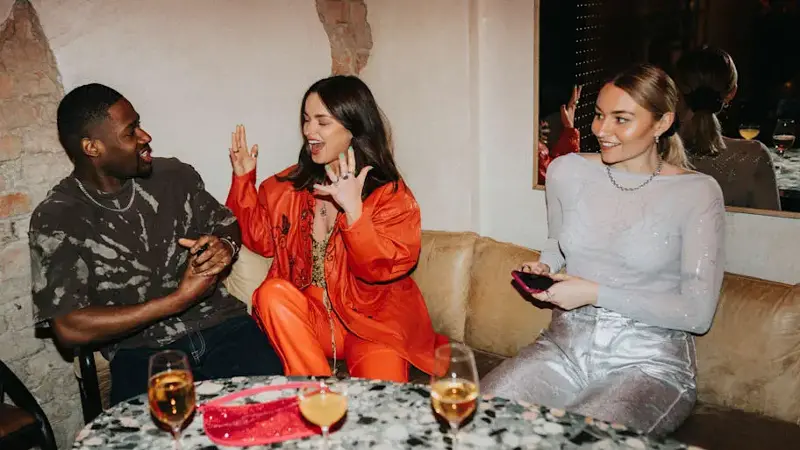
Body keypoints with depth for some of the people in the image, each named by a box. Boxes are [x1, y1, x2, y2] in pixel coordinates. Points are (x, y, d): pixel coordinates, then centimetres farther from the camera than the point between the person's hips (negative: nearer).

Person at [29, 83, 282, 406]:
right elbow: (69, 329, -10)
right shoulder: (55, 219, -2)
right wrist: (180, 299, -13)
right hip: (140, 352, -3)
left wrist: (226, 246, -4)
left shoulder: (174, 176, 7)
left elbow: (226, 222, 23)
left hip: (220, 325, 3)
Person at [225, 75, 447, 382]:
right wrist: (243, 178, 5)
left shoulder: (390, 194, -7)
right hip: (308, 318, 5)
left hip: (374, 322, -4)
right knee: (273, 292, -27)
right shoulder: (292, 184, 6)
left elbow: (381, 270, -17)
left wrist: (353, 208, -30)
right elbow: (262, 239, 13)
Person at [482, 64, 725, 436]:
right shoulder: (566, 171, 4)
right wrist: (544, 267, 2)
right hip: (565, 347, 3)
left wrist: (595, 293, -16)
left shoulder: (697, 193, -7)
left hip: (650, 361, -3)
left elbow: (698, 313, -11)